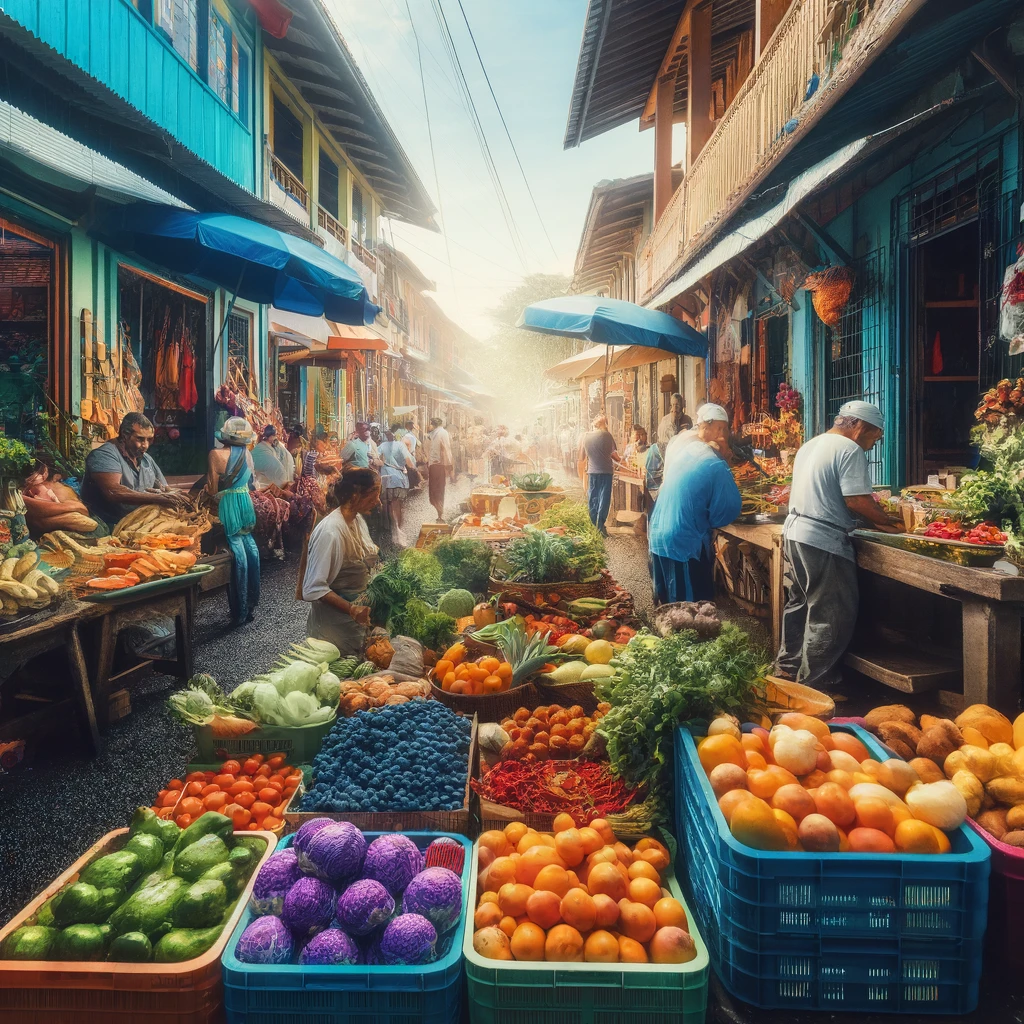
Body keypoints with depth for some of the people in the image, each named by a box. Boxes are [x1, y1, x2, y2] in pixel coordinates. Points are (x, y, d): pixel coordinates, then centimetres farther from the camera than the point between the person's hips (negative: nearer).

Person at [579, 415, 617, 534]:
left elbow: (581, 457, 10)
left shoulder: (585, 436, 3)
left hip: (592, 472, 3)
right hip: (605, 471, -3)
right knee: (604, 499, 1)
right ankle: (600, 527, -3)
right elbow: (612, 453, -1)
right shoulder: (606, 435, -7)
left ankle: (593, 526, 13)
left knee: (592, 499, 11)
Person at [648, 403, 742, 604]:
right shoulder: (716, 464, -15)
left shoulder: (682, 451, 8)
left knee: (667, 606, 20)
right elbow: (729, 511, -11)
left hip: (658, 538, 8)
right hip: (685, 544, -8)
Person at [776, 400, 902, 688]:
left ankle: (789, 664, 32)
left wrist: (872, 518, 17)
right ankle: (814, 682, 6)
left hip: (794, 530, 10)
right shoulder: (849, 450, -12)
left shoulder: (810, 445, 16)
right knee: (832, 615, 0)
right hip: (824, 541, -10)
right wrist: (886, 523, -5)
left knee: (799, 602, 21)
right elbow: (856, 501, -20)